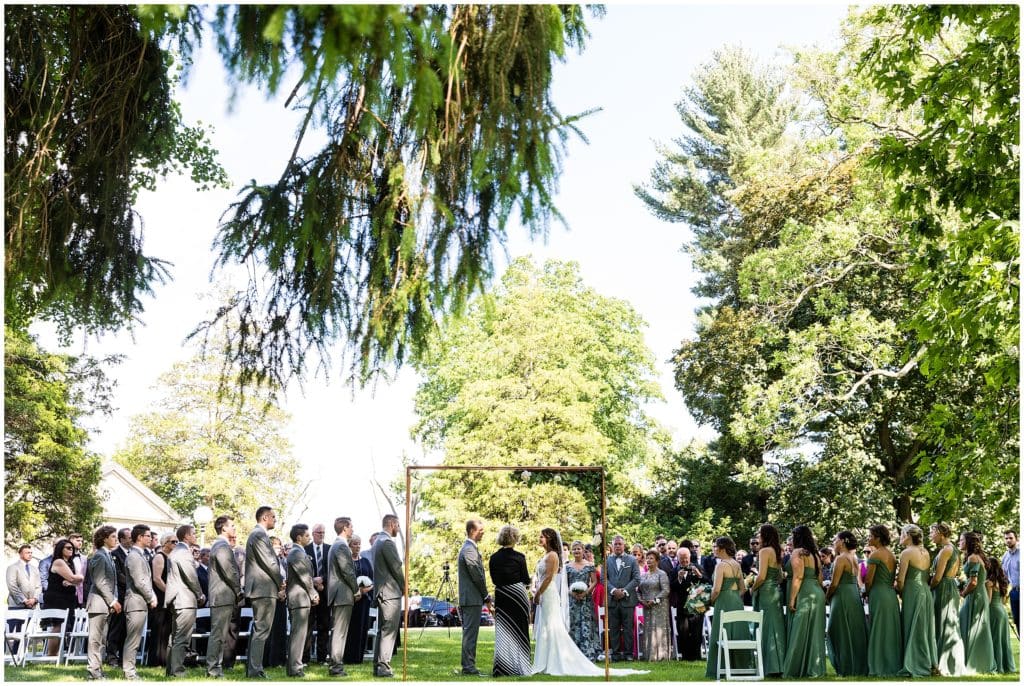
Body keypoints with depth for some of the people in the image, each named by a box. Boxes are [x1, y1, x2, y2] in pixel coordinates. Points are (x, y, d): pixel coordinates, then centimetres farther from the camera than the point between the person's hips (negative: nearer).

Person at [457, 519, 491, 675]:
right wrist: (486, 596, -7)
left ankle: (468, 666, 18)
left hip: (468, 599, 10)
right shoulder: (469, 549, -16)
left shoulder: (469, 548, 17)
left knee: (469, 633, 13)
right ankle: (468, 666, -3)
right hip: (472, 599, -10)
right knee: (470, 633, -6)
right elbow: (477, 576, -17)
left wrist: (485, 596, 17)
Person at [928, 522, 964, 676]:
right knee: (951, 627, 12)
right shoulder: (954, 549, 13)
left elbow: (937, 577, -18)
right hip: (952, 588, 9)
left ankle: (944, 666, 1)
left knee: (943, 627, -3)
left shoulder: (945, 550, -15)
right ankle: (953, 666, 17)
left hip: (943, 589, -9)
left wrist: (928, 588, -3)